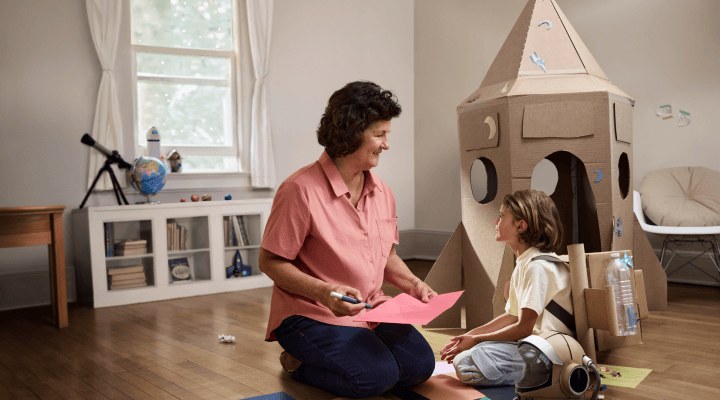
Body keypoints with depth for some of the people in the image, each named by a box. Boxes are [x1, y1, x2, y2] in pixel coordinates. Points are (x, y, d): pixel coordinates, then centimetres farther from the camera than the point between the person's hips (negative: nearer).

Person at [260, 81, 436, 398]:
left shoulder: (382, 193, 7)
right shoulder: (300, 190, -17)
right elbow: (270, 262, -14)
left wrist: (413, 284, 0)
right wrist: (325, 292, -26)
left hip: (371, 310, 7)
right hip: (312, 315, -7)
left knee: (419, 365, -9)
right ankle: (298, 363, 5)